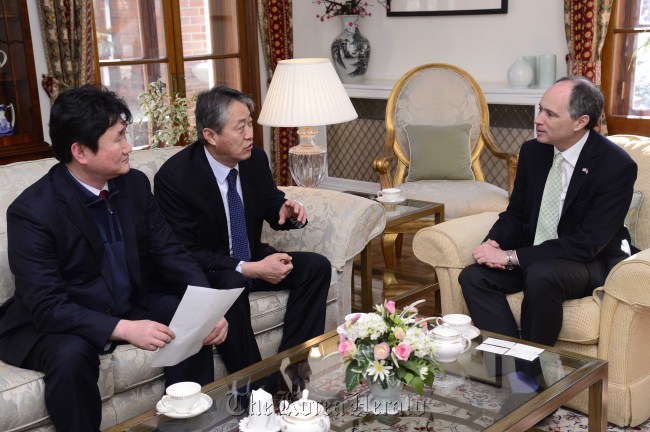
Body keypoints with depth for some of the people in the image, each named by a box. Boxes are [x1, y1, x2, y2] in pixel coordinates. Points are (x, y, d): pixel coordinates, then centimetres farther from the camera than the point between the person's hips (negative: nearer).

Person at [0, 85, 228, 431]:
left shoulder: (135, 184, -3)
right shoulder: (31, 211, -21)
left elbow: (170, 253, -1)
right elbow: (47, 304, -26)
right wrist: (123, 329, -38)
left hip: (132, 306, 6)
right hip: (58, 323, -5)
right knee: (71, 355, -35)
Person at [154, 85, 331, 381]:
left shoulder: (256, 159, -5)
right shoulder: (173, 177, -22)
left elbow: (271, 205, 12)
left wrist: (288, 211, -14)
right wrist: (250, 269, -30)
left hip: (252, 261, 6)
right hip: (204, 273, -6)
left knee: (317, 267, -13)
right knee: (231, 289, -37)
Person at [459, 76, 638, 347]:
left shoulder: (617, 166, -19)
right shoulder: (532, 151, -1)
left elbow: (586, 244, -24)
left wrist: (512, 257, -26)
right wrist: (493, 244, -15)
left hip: (591, 261, -6)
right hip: (534, 258, 6)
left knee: (540, 277, -36)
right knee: (473, 276, -17)